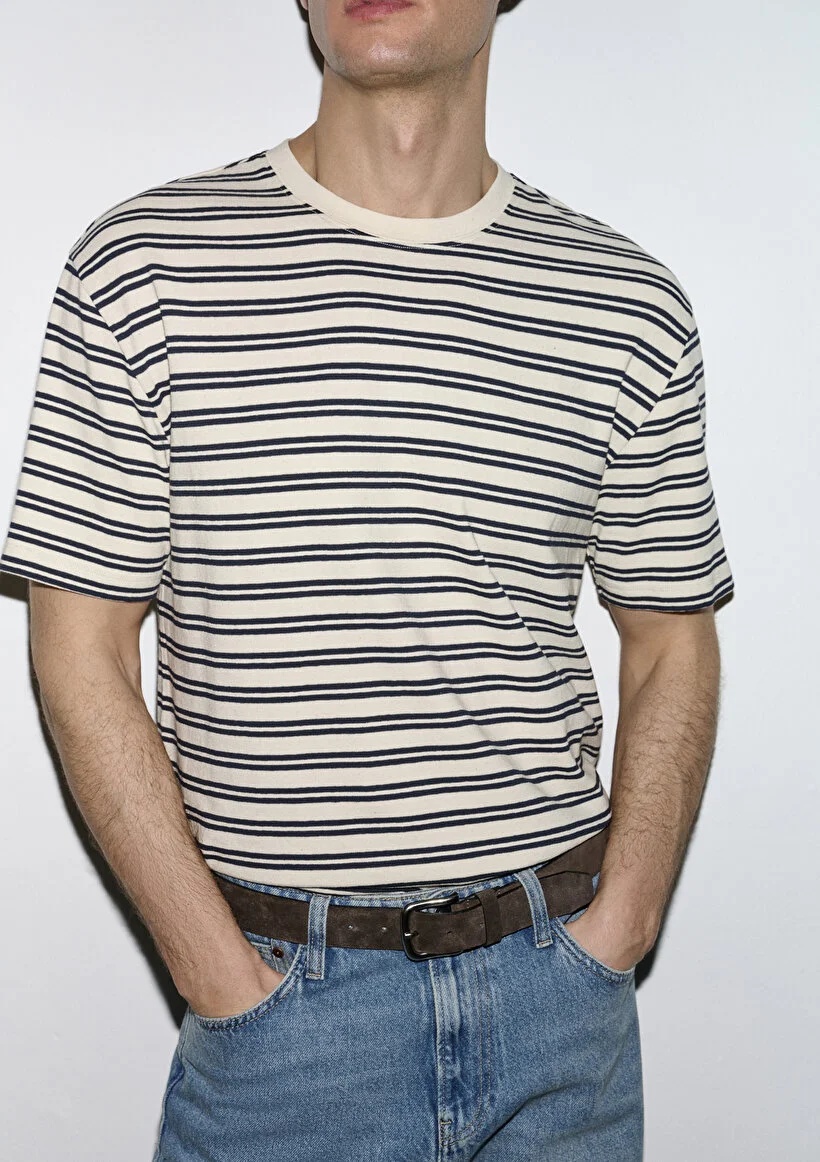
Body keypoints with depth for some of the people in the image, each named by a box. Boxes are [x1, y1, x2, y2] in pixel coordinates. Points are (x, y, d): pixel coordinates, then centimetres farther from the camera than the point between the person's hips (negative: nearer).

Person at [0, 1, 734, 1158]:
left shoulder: (630, 304, 1)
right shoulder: (143, 266, -5)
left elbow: (673, 650, 7)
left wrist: (612, 937, -4)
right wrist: (234, 990, -9)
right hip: (283, 993, -2)